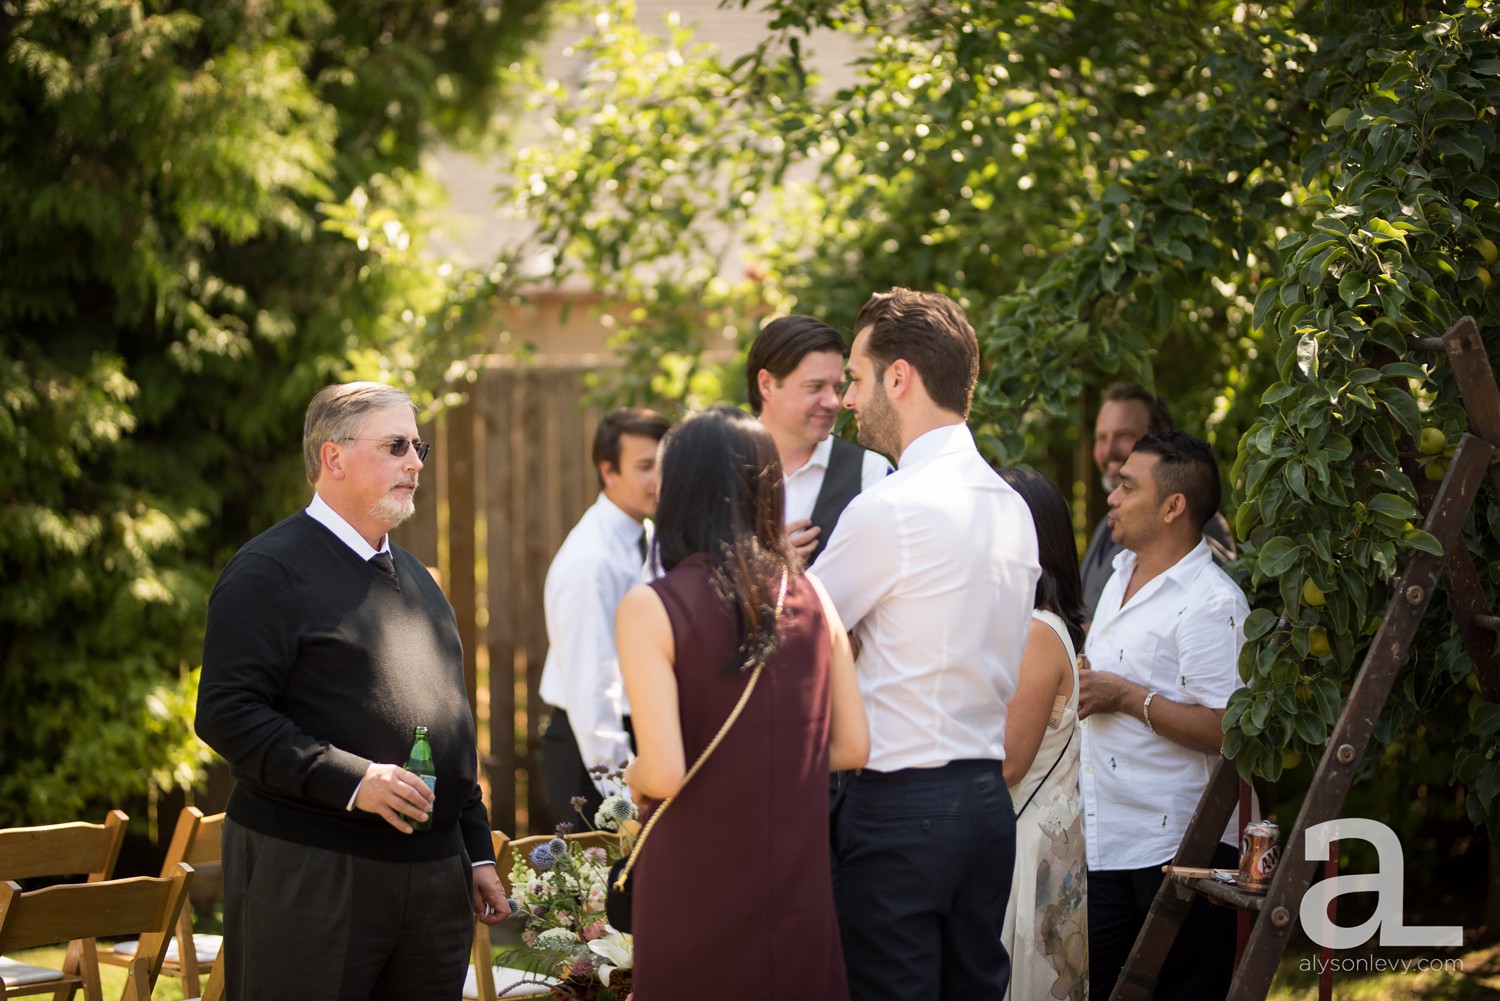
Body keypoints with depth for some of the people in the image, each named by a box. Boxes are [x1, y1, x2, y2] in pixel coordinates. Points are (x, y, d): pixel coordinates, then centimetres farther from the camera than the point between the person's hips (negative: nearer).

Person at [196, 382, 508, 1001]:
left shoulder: (414, 577, 20)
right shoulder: (269, 572, -6)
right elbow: (226, 714, -15)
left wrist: (477, 853, 21)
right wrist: (350, 780, -22)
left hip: (434, 877, 7)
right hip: (310, 875, -7)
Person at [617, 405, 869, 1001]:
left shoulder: (652, 609, -12)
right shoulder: (811, 598, 2)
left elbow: (665, 773, -19)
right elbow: (852, 746, 6)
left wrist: (633, 776, 3)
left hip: (698, 896, -4)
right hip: (798, 891, 4)